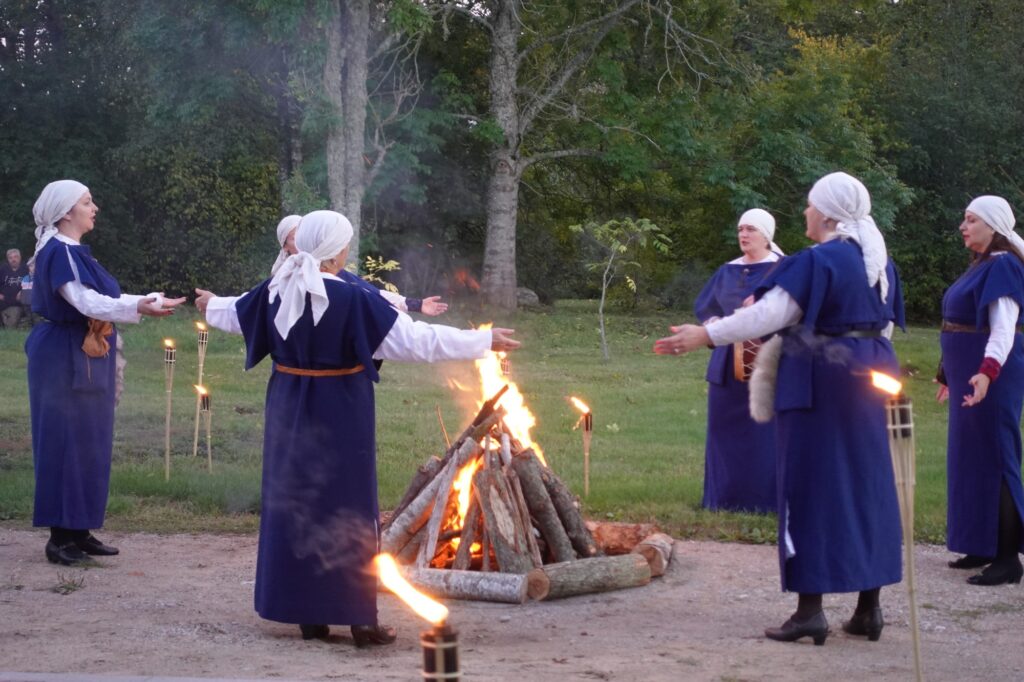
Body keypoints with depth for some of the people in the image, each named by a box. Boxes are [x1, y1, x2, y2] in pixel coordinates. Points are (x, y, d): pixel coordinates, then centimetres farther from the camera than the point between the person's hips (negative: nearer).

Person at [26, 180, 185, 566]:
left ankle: (79, 532, 18)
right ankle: (60, 537, -1)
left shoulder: (73, 252, 14)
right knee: (66, 443, -6)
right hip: (66, 360, -10)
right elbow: (85, 302, -29)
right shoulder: (59, 253, -17)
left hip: (84, 360, 10)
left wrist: (148, 301, 15)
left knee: (88, 443, 12)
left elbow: (96, 299, 15)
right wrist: (137, 308, -40)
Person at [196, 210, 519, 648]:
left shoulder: (276, 291, -1)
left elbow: (236, 314, 21)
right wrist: (485, 341, -13)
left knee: (293, 503, 13)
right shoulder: (353, 299, -18)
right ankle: (359, 617, 7)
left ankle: (306, 614, 18)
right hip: (341, 415, -5)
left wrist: (211, 306, 46)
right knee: (348, 511, 3)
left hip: (289, 412, 5)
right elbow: (416, 341, -19)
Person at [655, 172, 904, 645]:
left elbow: (771, 314, -19)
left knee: (811, 486, -4)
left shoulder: (818, 261, -15)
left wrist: (707, 336, -15)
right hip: (868, 380, 8)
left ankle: (810, 610, -5)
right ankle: (869, 608, 14)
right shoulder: (879, 263, 10)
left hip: (819, 382, -8)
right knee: (866, 486, 10)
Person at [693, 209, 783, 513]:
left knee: (764, 429, -5)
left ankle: (764, 500, 0)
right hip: (728, 361, 6)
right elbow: (704, 306, 22)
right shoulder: (727, 272, 13)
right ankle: (726, 498, 14)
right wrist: (715, 323, 2)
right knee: (725, 429, 7)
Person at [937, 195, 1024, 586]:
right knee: (971, 456, 14)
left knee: (992, 457, -8)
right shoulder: (980, 265, 15)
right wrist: (952, 373, 30)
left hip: (991, 374, -10)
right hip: (970, 373, 10)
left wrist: (987, 372, -39)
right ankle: (985, 545, 23)